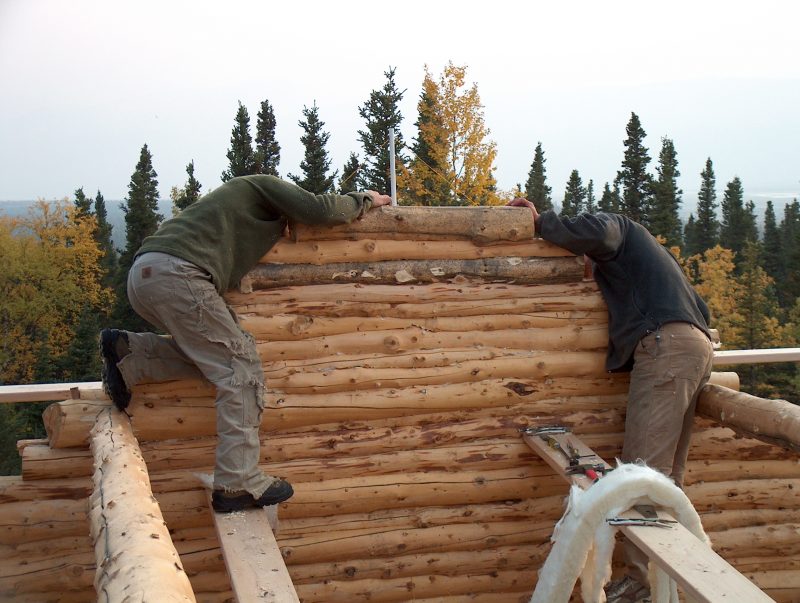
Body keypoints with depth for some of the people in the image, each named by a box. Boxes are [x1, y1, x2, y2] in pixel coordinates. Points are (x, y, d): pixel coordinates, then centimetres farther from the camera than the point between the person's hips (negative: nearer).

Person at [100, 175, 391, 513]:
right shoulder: (264, 185, 14)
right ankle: (237, 484, -8)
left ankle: (128, 354, 9)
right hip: (176, 273, -9)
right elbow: (320, 210, 3)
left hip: (142, 274, 9)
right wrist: (364, 201, 20)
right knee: (241, 368, -4)